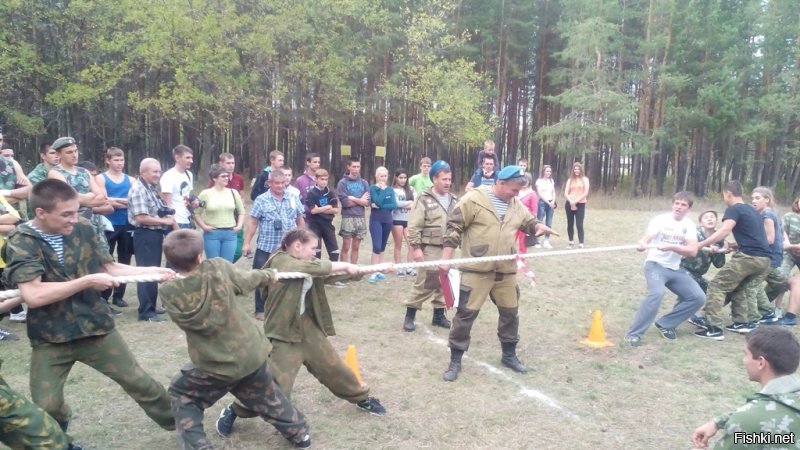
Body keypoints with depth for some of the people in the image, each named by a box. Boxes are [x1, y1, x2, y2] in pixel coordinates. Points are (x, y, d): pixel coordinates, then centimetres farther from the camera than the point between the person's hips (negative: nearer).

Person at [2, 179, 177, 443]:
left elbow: (110, 267, 7)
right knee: (46, 408, 2)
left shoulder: (84, 229, -4)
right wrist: (88, 281, -23)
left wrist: (152, 271, -3)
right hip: (50, 338, -2)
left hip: (96, 327, 2)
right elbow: (33, 295, -27)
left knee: (140, 383, 7)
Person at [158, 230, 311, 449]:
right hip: (252, 354, 3)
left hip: (217, 366, -2)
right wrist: (269, 274, 22)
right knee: (267, 396, 28)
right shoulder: (217, 267, -17)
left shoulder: (168, 292, -19)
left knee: (181, 394, 23)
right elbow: (247, 279, 1)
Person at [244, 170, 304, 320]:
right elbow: (252, 222, -4)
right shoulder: (261, 200, -5)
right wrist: (246, 243, -7)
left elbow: (300, 220, 11)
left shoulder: (293, 199, 4)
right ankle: (261, 310, 17)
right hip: (266, 248, -2)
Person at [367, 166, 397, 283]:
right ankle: (373, 272, -10)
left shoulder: (390, 189, 8)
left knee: (382, 247, 9)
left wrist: (380, 206, -14)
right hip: (376, 220, -4)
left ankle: (379, 270, 16)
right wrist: (383, 189, -13)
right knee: (377, 246, -13)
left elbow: (394, 205, -5)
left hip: (387, 220, 5)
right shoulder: (372, 188, -4)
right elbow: (378, 201, -19)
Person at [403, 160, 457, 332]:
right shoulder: (424, 199, -8)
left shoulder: (453, 200, 11)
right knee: (424, 284, -4)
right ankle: (410, 316, 9)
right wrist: (416, 247, -17)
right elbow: (414, 226, -12)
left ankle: (439, 315, 26)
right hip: (430, 249, -6)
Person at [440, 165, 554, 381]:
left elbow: (529, 222, 22)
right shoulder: (474, 199, -11)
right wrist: (446, 258, -12)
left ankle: (509, 355, 36)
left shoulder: (516, 205, 8)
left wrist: (538, 226, -3)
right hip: (476, 270, -6)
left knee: (510, 312, 16)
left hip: (506, 271, 6)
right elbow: (454, 228, -9)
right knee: (466, 313, -1)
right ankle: (455, 361, 12)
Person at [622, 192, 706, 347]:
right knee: (657, 293, -32)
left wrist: (671, 247, -30)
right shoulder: (660, 220, -9)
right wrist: (642, 244, -48)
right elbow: (646, 238, -23)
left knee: (698, 297, -4)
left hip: (675, 269, 6)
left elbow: (693, 251, -12)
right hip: (655, 264, -6)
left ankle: (665, 324, 12)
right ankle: (633, 333, -23)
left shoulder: (689, 225, 1)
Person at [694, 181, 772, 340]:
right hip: (764, 259, 9)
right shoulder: (751, 210, 24)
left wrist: (702, 244, -21)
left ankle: (714, 328, -10)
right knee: (738, 288, 27)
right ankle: (741, 323, 26)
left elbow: (725, 230, -20)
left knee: (717, 286, -4)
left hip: (749, 257, -9)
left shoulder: (734, 209, -2)